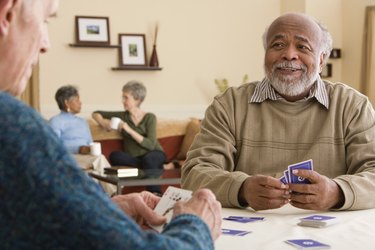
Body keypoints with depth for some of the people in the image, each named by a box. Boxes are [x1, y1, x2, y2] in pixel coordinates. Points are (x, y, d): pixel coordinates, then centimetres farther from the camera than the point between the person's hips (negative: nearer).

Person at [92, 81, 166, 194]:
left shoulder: (150, 117, -4)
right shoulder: (123, 116, 6)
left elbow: (151, 145, -16)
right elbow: (96, 113, 17)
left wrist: (129, 130, -22)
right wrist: (103, 122, -5)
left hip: (153, 156, -4)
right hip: (134, 158, 4)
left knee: (148, 160, -40)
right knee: (114, 156, -29)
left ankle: (156, 195, -29)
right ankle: (160, 168, -26)